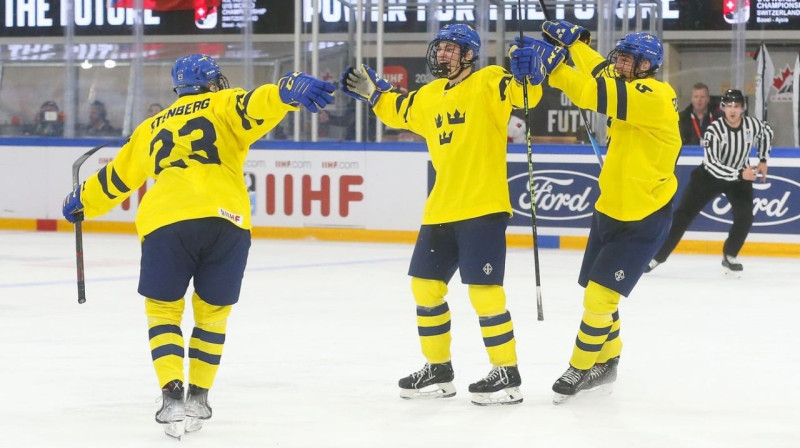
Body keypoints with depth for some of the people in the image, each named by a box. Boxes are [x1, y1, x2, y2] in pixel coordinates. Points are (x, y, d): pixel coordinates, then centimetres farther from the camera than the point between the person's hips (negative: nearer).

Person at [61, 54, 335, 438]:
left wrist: (80, 202, 55)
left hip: (164, 222, 1)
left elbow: (116, 177, 38)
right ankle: (198, 399, 18)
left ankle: (172, 395, -3)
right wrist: (291, 89, -21)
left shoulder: (152, 128, 28)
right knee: (212, 312, 17)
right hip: (225, 220, -1)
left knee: (163, 309, 14)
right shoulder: (224, 106, 19)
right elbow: (257, 106, -4)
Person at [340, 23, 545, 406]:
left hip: (482, 206, -8)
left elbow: (525, 95, -22)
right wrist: (371, 91, 24)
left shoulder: (488, 83, -7)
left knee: (483, 289, -9)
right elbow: (398, 112, 33)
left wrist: (530, 75, -40)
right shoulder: (428, 96, 15)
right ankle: (438, 369, 25)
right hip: (441, 209, 8)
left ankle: (507, 374, -1)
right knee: (425, 285, 12)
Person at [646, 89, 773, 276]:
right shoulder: (714, 130, -28)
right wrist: (739, 174, -38)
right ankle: (657, 256, 0)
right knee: (683, 215, -6)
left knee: (745, 218, -15)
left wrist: (763, 160, 8)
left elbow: (767, 133, 10)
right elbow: (712, 165, -32)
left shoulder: (753, 125, -16)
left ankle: (729, 257, 8)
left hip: (741, 175, 3)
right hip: (710, 176, -3)